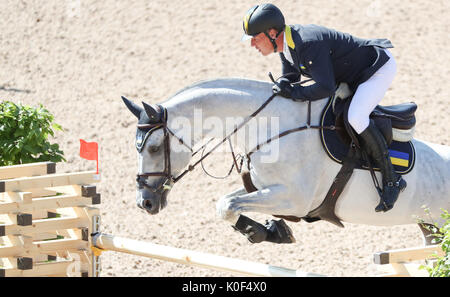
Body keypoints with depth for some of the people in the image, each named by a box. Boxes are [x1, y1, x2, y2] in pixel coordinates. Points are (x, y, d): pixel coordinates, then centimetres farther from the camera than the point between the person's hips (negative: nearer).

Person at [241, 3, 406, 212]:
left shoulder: (308, 45, -32)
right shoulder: (287, 44, -1)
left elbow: (327, 87, -34)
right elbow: (291, 76, 14)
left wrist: (293, 93, -30)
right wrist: (282, 85, -8)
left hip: (380, 68, -11)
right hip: (352, 75, 11)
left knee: (355, 117, -29)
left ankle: (392, 179, -20)